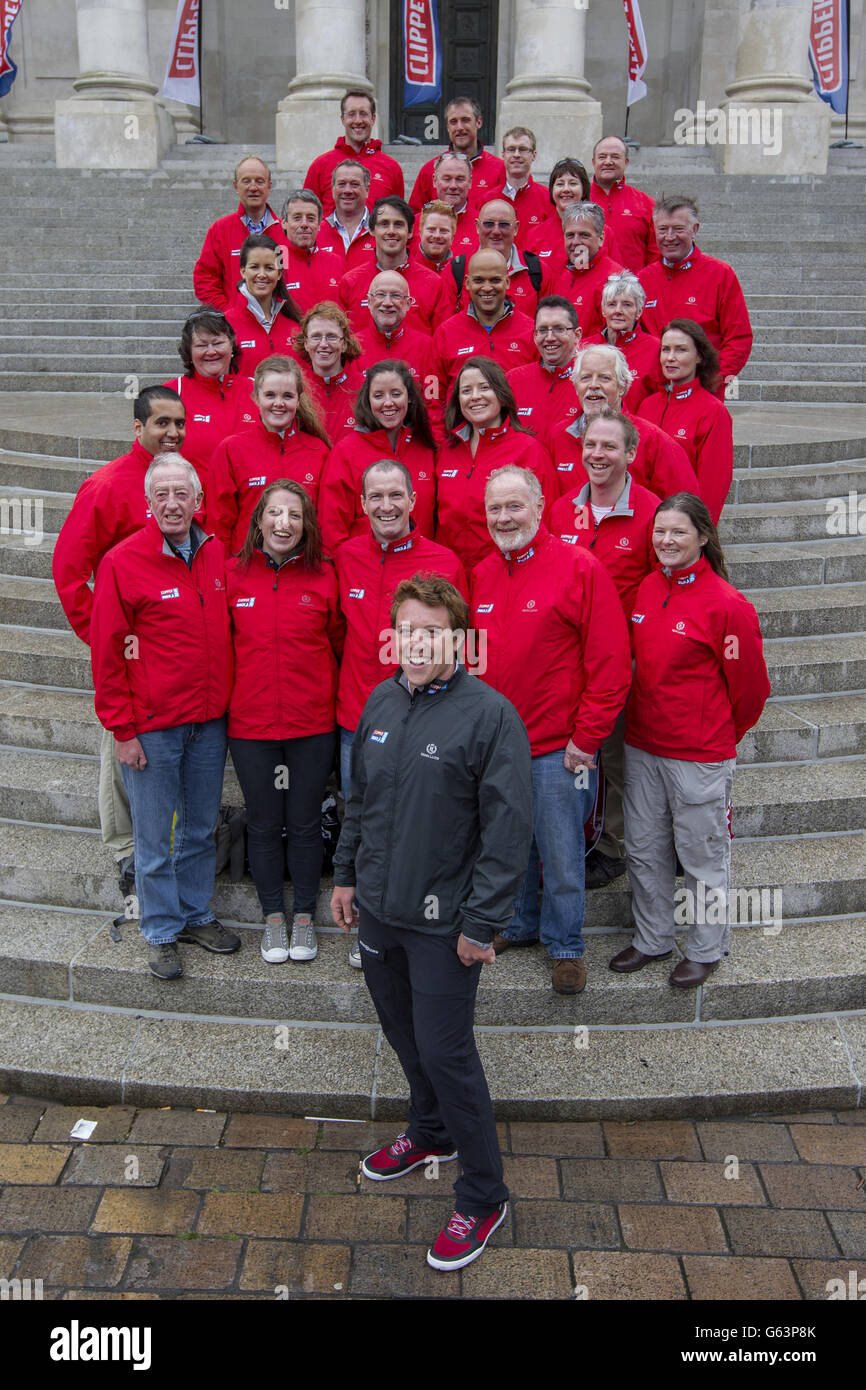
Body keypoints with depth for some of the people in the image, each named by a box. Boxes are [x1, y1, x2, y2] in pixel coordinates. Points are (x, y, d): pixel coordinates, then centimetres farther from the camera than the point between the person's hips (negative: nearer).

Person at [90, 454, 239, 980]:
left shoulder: (217, 554, 3)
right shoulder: (122, 563, -10)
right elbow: (107, 655, -8)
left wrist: (228, 701, 8)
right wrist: (122, 730, -9)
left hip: (210, 720, 5)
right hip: (152, 725, -4)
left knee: (202, 828, 16)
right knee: (155, 836, 7)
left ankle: (197, 914, 33)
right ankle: (162, 931, 23)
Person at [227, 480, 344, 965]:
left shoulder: (325, 577, -3)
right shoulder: (233, 575, -2)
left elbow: (342, 645, 5)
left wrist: (331, 698, 2)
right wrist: (227, 698, 5)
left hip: (312, 725, 0)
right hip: (250, 724, 1)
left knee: (306, 823, 10)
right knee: (264, 823, 12)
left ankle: (305, 916, 28)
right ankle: (274, 915, 30)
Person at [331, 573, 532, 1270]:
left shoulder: (490, 715, -18)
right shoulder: (381, 702, 3)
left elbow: (509, 827, -17)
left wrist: (482, 922, -17)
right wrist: (347, 873, 15)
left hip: (442, 921, -6)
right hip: (378, 910, 7)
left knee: (446, 1052, 0)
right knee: (403, 1032, 22)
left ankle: (483, 1198, 19)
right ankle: (431, 1133, 47)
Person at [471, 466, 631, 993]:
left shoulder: (580, 567, -11)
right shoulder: (481, 575, 7)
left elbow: (611, 663, -13)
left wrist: (586, 738, -14)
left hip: (558, 747, -5)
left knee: (561, 852, 7)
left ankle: (565, 945, 26)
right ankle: (520, 924, 39)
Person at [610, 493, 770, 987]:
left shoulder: (727, 604, -16)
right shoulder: (648, 589, 4)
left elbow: (750, 686, -8)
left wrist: (723, 736, 5)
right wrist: (645, 721, 16)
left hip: (700, 755, -6)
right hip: (642, 745, 6)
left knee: (702, 853, 8)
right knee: (644, 849, 16)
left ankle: (707, 949, 27)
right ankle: (653, 939, 34)